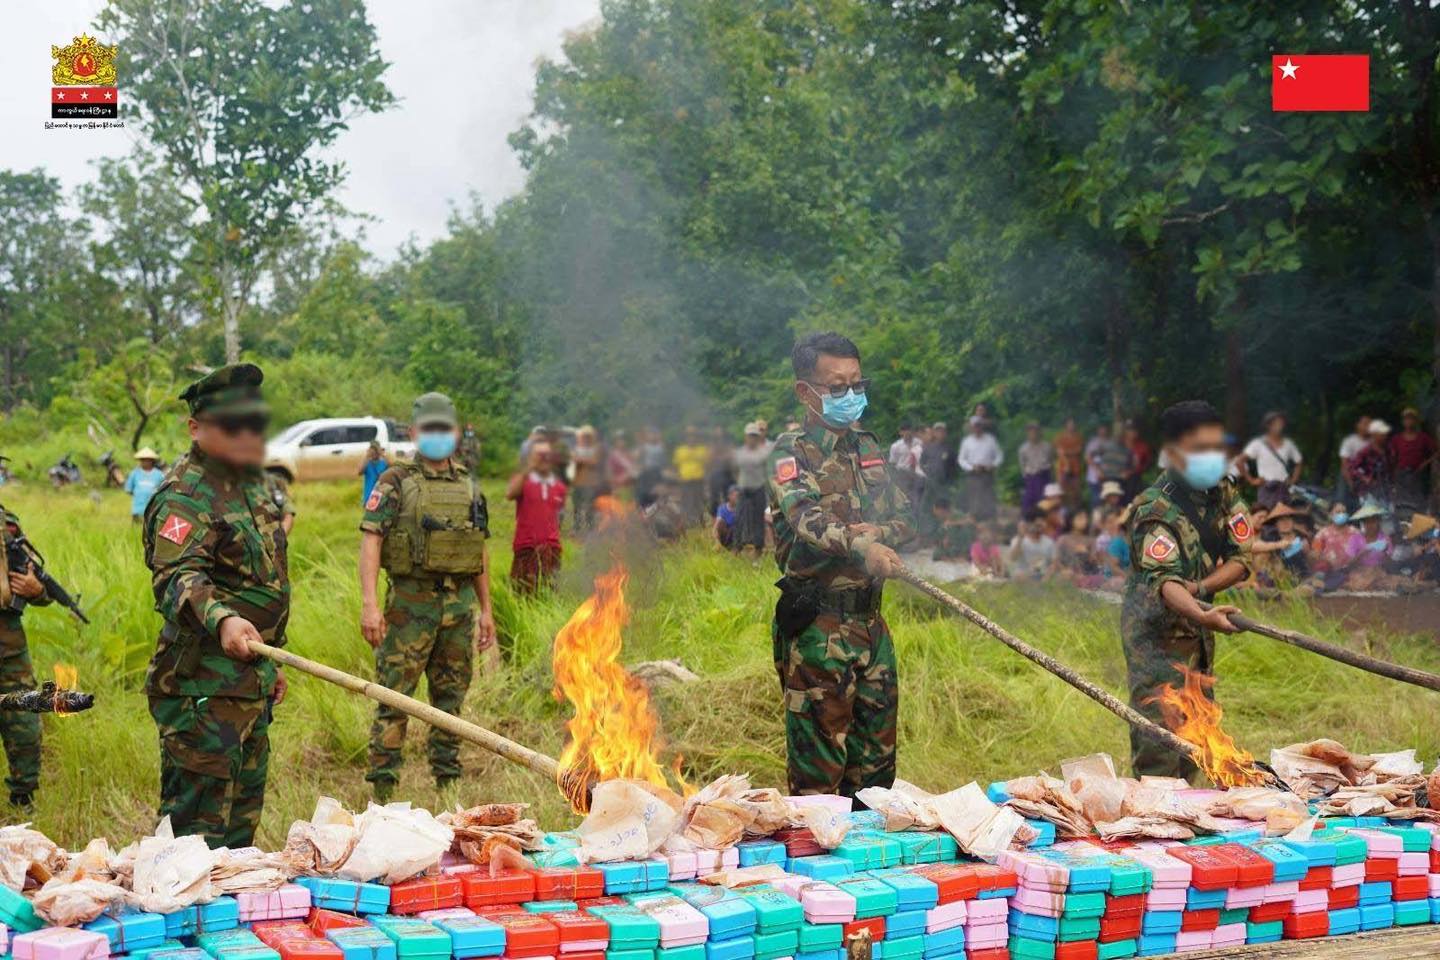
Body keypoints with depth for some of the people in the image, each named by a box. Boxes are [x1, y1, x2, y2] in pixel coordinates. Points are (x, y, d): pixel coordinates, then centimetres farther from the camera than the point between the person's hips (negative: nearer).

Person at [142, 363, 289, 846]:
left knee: (243, 814, 17)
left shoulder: (253, 487, 17)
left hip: (250, 682, 10)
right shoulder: (185, 494, -14)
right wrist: (221, 620, -47)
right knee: (200, 824, -7)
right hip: (204, 685, -10)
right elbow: (175, 577, -28)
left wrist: (272, 661, 27)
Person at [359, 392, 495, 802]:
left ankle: (448, 781, 20)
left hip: (460, 603, 5)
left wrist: (485, 609, 16)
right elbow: (370, 540, -9)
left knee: (451, 698, 11)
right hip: (411, 601, -5)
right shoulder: (395, 482, -1)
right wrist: (369, 603, -19)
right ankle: (383, 788, -1)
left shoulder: (469, 487, 15)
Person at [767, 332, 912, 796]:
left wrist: (873, 531, -11)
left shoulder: (868, 447, 14)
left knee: (876, 759, 13)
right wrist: (860, 545, -44)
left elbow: (903, 519, 12)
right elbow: (804, 518, -25)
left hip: (871, 621, 7)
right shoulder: (791, 452, -7)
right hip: (816, 627, -7)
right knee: (818, 765, -4)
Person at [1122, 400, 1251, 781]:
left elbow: (1241, 559, -2)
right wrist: (1203, 616, -55)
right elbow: (1163, 580, -36)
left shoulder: (1223, 493, 0)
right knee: (1159, 735, -14)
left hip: (1197, 629, 8)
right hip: (1155, 630, -8)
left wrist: (1200, 587, -21)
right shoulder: (1155, 509, -24)